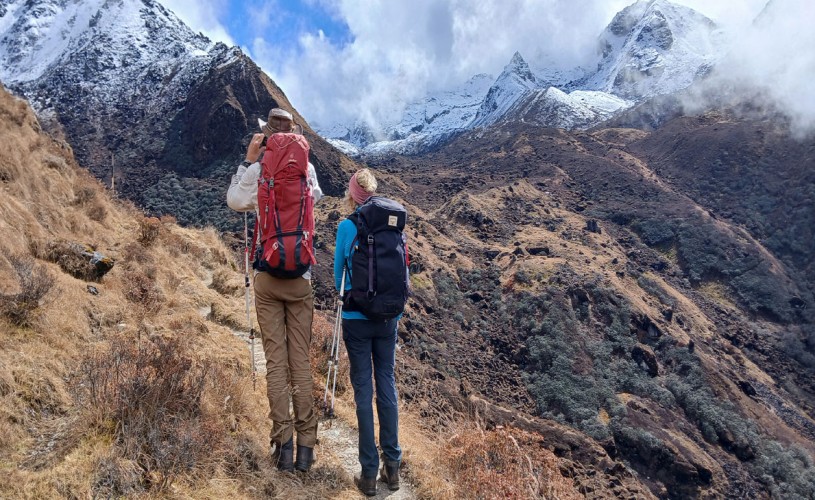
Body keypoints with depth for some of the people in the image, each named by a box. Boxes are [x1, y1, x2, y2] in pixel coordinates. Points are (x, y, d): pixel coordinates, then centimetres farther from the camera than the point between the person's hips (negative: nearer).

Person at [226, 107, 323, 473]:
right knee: (301, 361, 6)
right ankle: (306, 443, 10)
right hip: (300, 279, 1)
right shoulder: (306, 169, -1)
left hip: (267, 278, -1)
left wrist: (248, 161, 4)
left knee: (275, 362, 5)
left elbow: (234, 202, 3)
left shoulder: (257, 171, -6)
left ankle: (283, 443, 7)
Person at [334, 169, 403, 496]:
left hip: (357, 318, -3)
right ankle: (392, 465, 17)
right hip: (388, 316, 3)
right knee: (387, 384, 11)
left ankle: (369, 472, 9)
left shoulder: (346, 227, -7)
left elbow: (338, 273, 5)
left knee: (363, 388, 4)